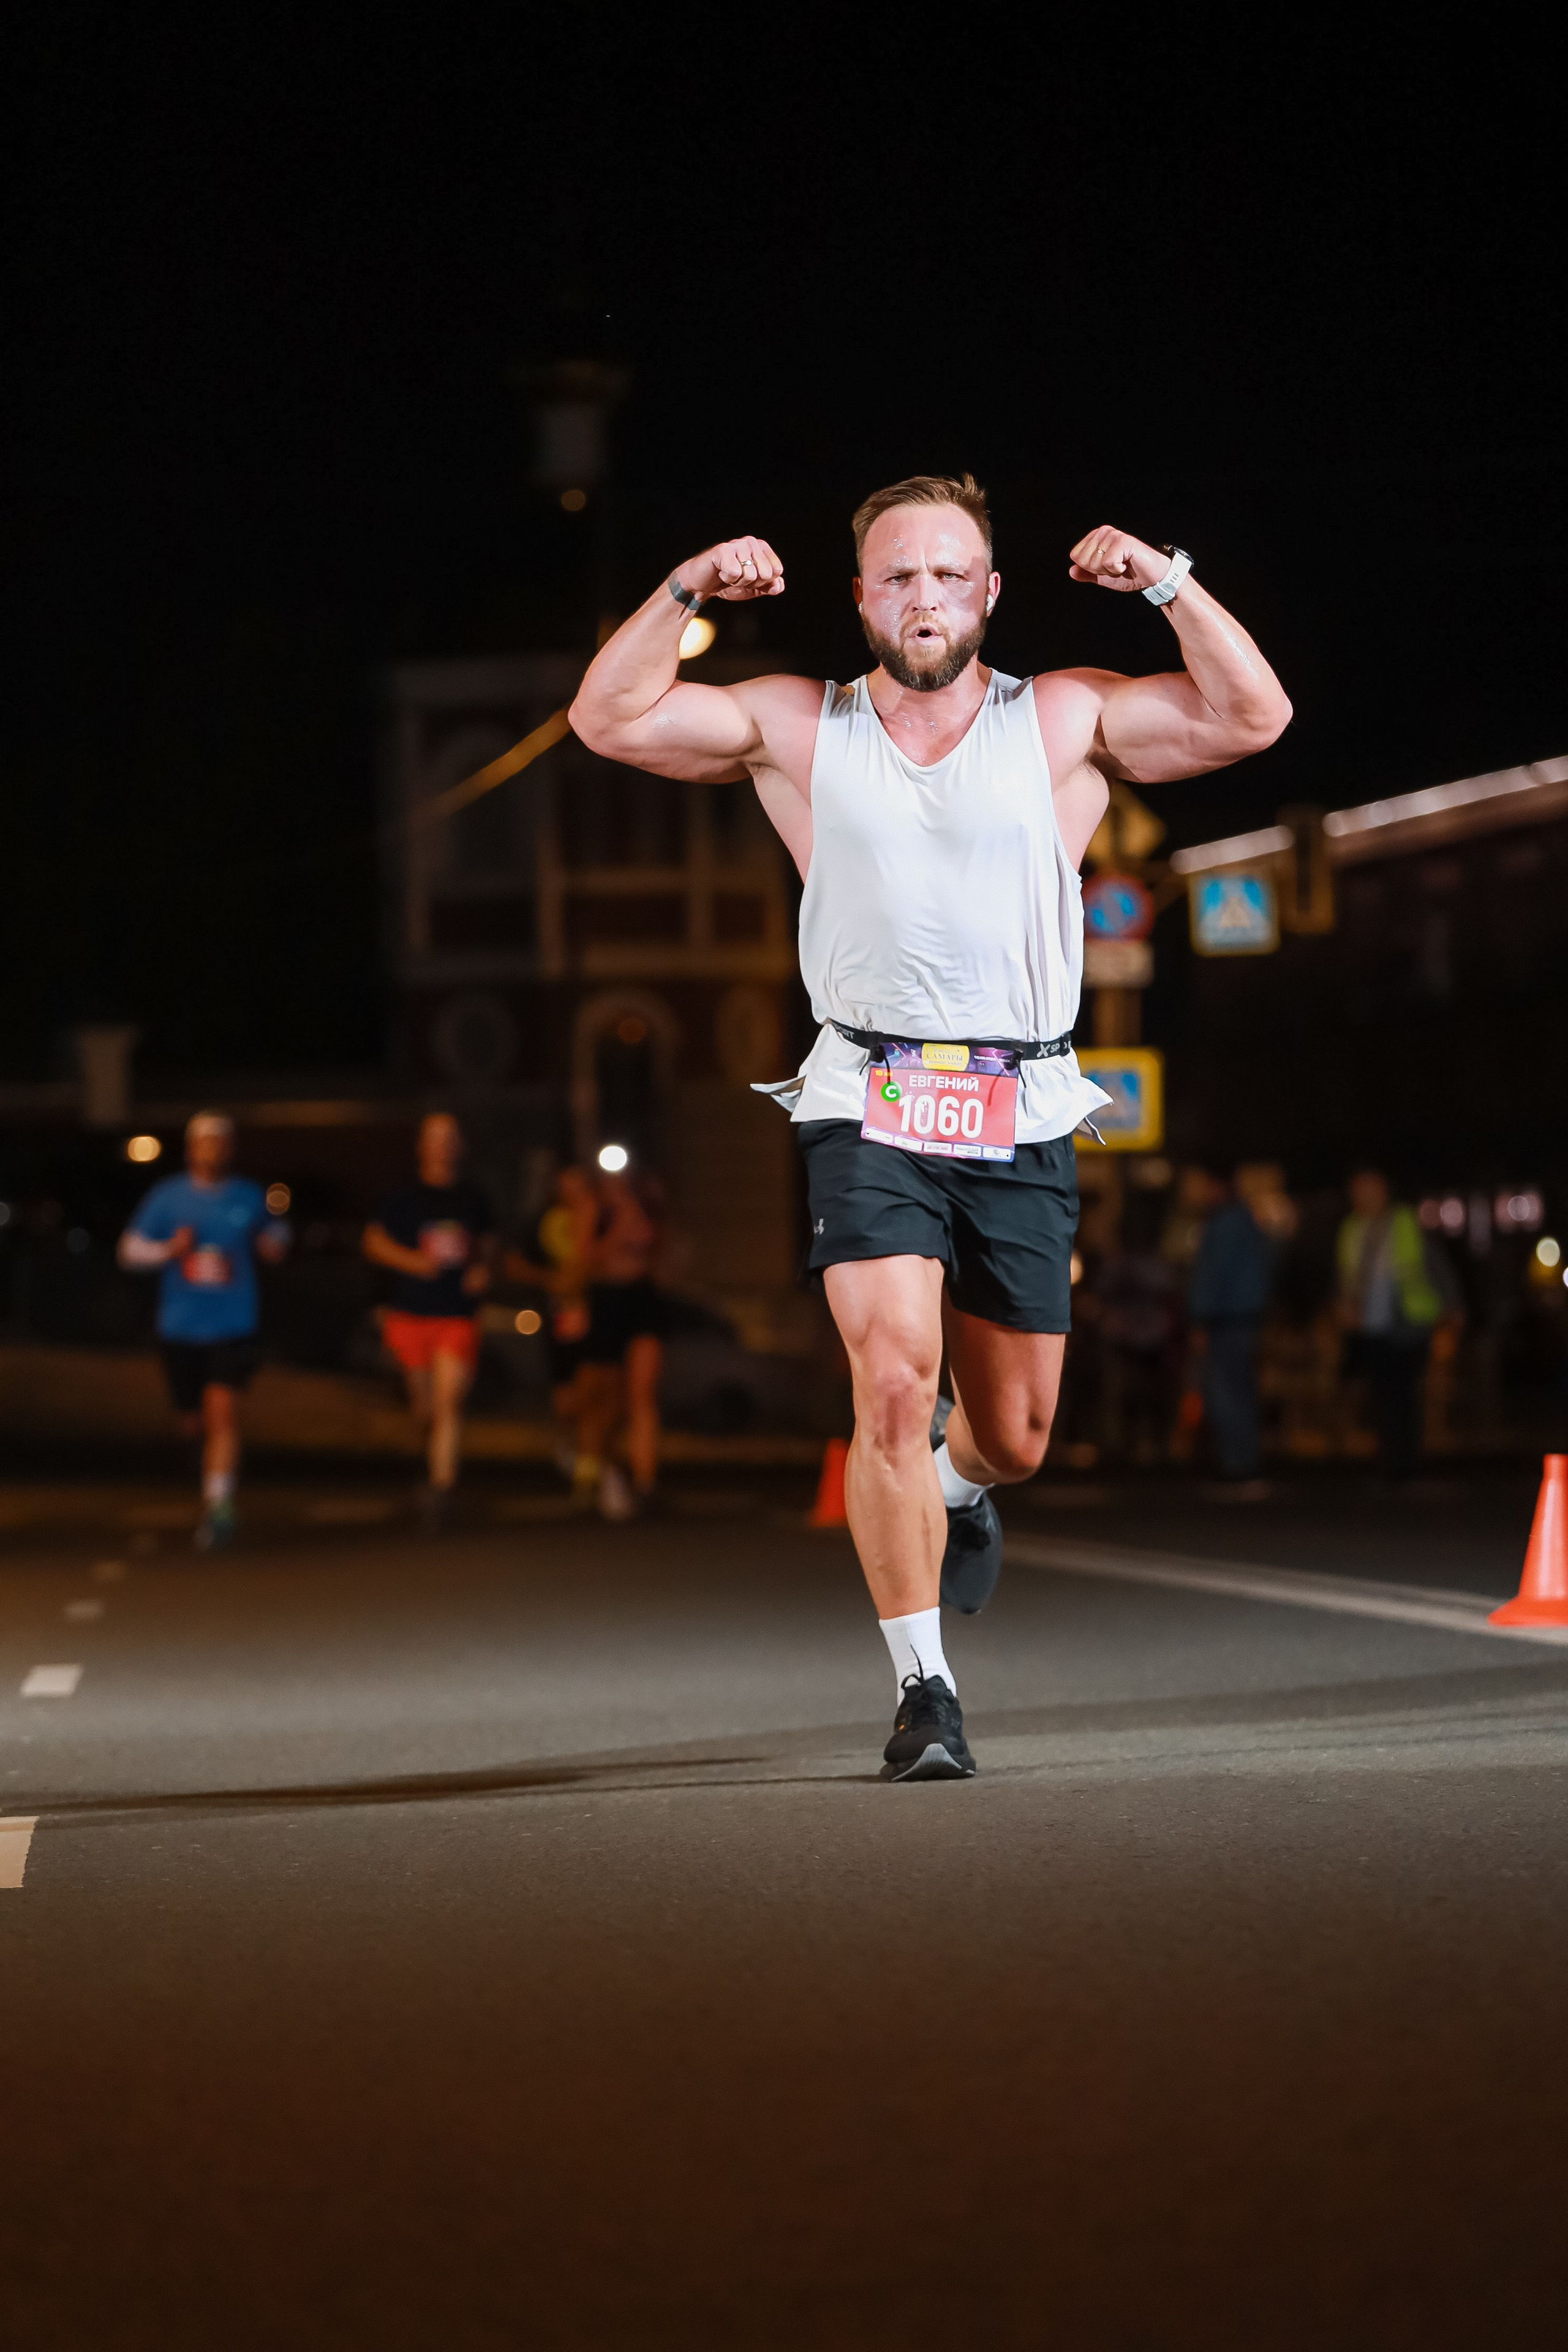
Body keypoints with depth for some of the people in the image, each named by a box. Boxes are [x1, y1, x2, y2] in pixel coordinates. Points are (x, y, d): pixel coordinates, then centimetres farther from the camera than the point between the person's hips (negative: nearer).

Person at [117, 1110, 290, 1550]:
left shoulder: (249, 1197, 4)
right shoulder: (168, 1196, 1)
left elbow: (275, 1232, 22)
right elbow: (129, 1250, 3)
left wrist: (275, 1243, -2)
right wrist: (169, 1250, -15)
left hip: (234, 1327, -1)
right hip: (180, 1328, 1)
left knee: (222, 1411, -18)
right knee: (191, 1424, 10)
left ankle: (218, 1506, -16)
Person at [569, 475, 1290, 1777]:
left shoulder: (1067, 720, 6)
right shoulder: (798, 727, 6)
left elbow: (1253, 715, -2)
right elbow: (610, 719, 1)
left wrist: (1169, 583, -11)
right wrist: (686, 593, -10)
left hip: (1024, 1119, 1)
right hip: (870, 1109, -1)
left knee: (1015, 1435, 10)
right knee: (892, 1384, -19)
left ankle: (958, 1482, 48)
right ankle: (925, 1688, -10)